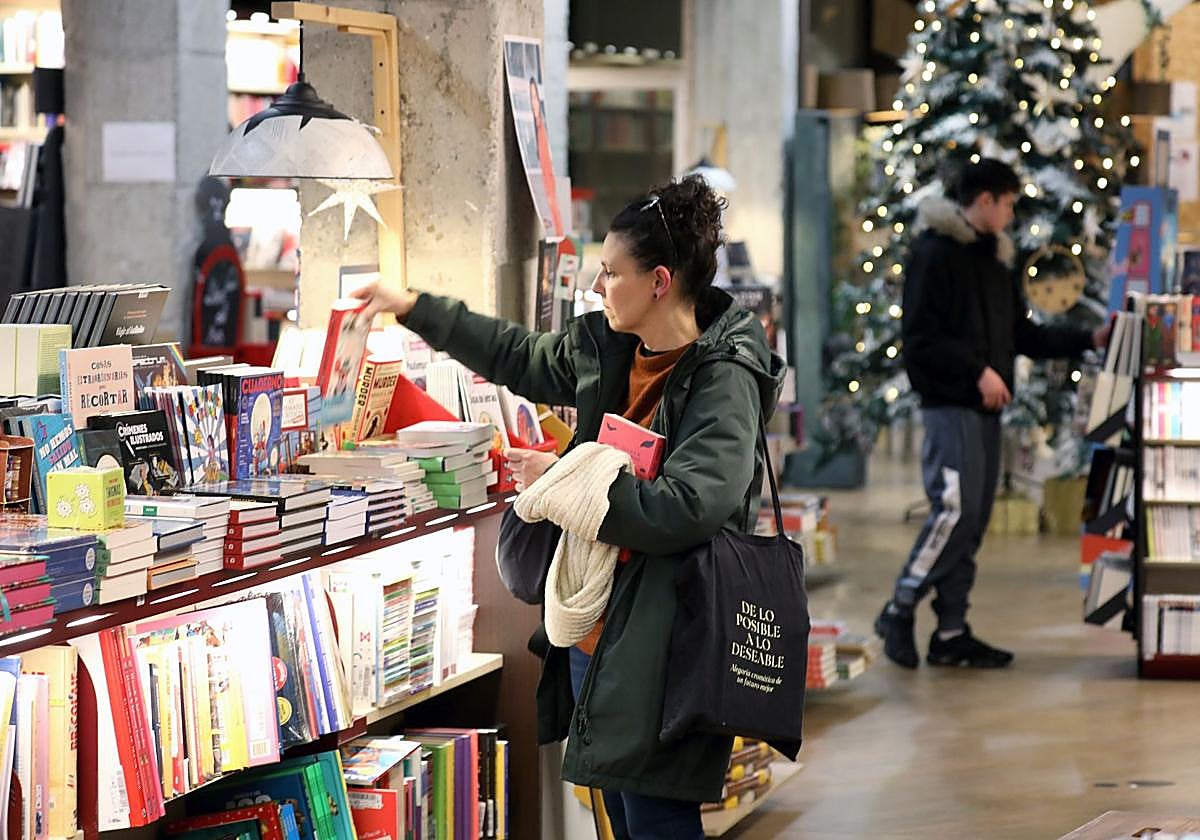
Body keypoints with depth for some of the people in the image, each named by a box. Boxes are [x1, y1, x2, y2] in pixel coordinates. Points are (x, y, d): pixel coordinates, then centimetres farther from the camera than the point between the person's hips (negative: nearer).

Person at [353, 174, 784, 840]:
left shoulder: (723, 378, -16)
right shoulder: (604, 347, 8)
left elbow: (686, 509, -27)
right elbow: (521, 358, 27)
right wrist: (415, 309, 30)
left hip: (659, 649, -8)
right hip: (594, 632, 9)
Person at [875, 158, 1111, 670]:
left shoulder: (995, 259, 20)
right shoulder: (936, 253, -7)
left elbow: (1022, 335, 23)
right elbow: (921, 336, -15)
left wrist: (1089, 341, 17)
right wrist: (977, 370, -18)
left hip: (985, 408, 9)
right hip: (950, 403, -9)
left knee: (973, 520, 6)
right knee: (955, 511, -15)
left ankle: (951, 632, 9)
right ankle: (899, 612, -4)